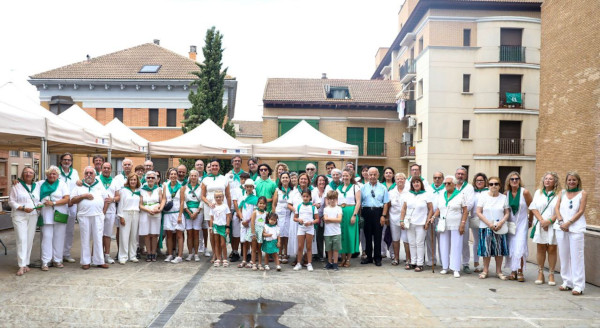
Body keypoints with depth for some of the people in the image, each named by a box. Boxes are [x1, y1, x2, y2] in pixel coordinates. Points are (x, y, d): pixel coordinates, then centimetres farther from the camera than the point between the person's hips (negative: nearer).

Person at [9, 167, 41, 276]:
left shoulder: (36, 187, 15)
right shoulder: (17, 186, 1)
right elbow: (11, 201, -3)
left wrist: (39, 205, -1)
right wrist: (23, 208, -16)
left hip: (33, 216, 4)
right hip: (19, 216, -4)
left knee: (30, 240, 4)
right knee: (22, 239, -11)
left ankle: (26, 263, 12)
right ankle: (22, 266, -10)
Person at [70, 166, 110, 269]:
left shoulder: (100, 185, 15)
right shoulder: (79, 186, 13)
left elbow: (107, 199, 13)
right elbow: (72, 201, 5)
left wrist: (104, 212, 4)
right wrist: (83, 196, -8)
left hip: (98, 215, 1)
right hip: (84, 216, 0)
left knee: (98, 238, 1)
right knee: (85, 239, 2)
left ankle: (99, 261, 5)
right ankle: (85, 262, 8)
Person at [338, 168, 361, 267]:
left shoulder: (355, 187, 2)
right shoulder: (339, 188, 15)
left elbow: (358, 202, -4)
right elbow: (335, 202, 14)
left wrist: (354, 215, -13)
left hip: (350, 212, -3)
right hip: (340, 213, 4)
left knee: (350, 234, -1)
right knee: (342, 235, 3)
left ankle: (348, 259, 7)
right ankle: (343, 258, 12)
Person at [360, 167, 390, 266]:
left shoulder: (383, 188, 5)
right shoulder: (363, 187, 9)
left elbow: (386, 203, 1)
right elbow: (359, 201, 7)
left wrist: (383, 216, -8)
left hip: (378, 212, -1)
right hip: (367, 212, 1)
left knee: (378, 236, 2)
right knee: (368, 235, 7)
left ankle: (377, 258, 12)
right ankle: (369, 257, 17)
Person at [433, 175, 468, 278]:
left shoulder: (460, 195, -1)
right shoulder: (441, 196, 13)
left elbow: (465, 211, -4)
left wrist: (462, 224, -11)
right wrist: (433, 218, 0)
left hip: (456, 226, -4)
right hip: (443, 225, 4)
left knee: (456, 247, -2)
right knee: (444, 246, 7)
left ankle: (456, 269, 2)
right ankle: (445, 267, 16)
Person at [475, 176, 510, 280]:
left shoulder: (503, 197, 6)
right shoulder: (483, 196, 0)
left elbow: (507, 213, 5)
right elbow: (478, 212, -4)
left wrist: (501, 223, -13)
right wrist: (489, 223, -13)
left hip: (500, 227, 2)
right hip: (486, 227, -1)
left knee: (499, 249, 3)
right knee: (486, 249, 1)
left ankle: (499, 271, 16)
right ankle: (485, 270, 13)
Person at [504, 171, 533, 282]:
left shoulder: (525, 192, -10)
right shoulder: (507, 193, 1)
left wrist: (530, 221, 7)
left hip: (522, 223, -3)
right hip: (510, 223, 4)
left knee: (519, 247, -10)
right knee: (511, 247, 3)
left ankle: (520, 272, 1)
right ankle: (513, 271, 14)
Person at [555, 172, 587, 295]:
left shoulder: (582, 193, 5)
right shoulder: (562, 193, 15)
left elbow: (581, 211, -3)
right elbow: (557, 208, 7)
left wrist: (568, 223, -12)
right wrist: (561, 222, -9)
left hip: (575, 228, -4)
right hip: (561, 228, 4)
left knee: (576, 256, -7)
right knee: (564, 255, 7)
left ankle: (578, 285, -3)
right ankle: (567, 282, 17)